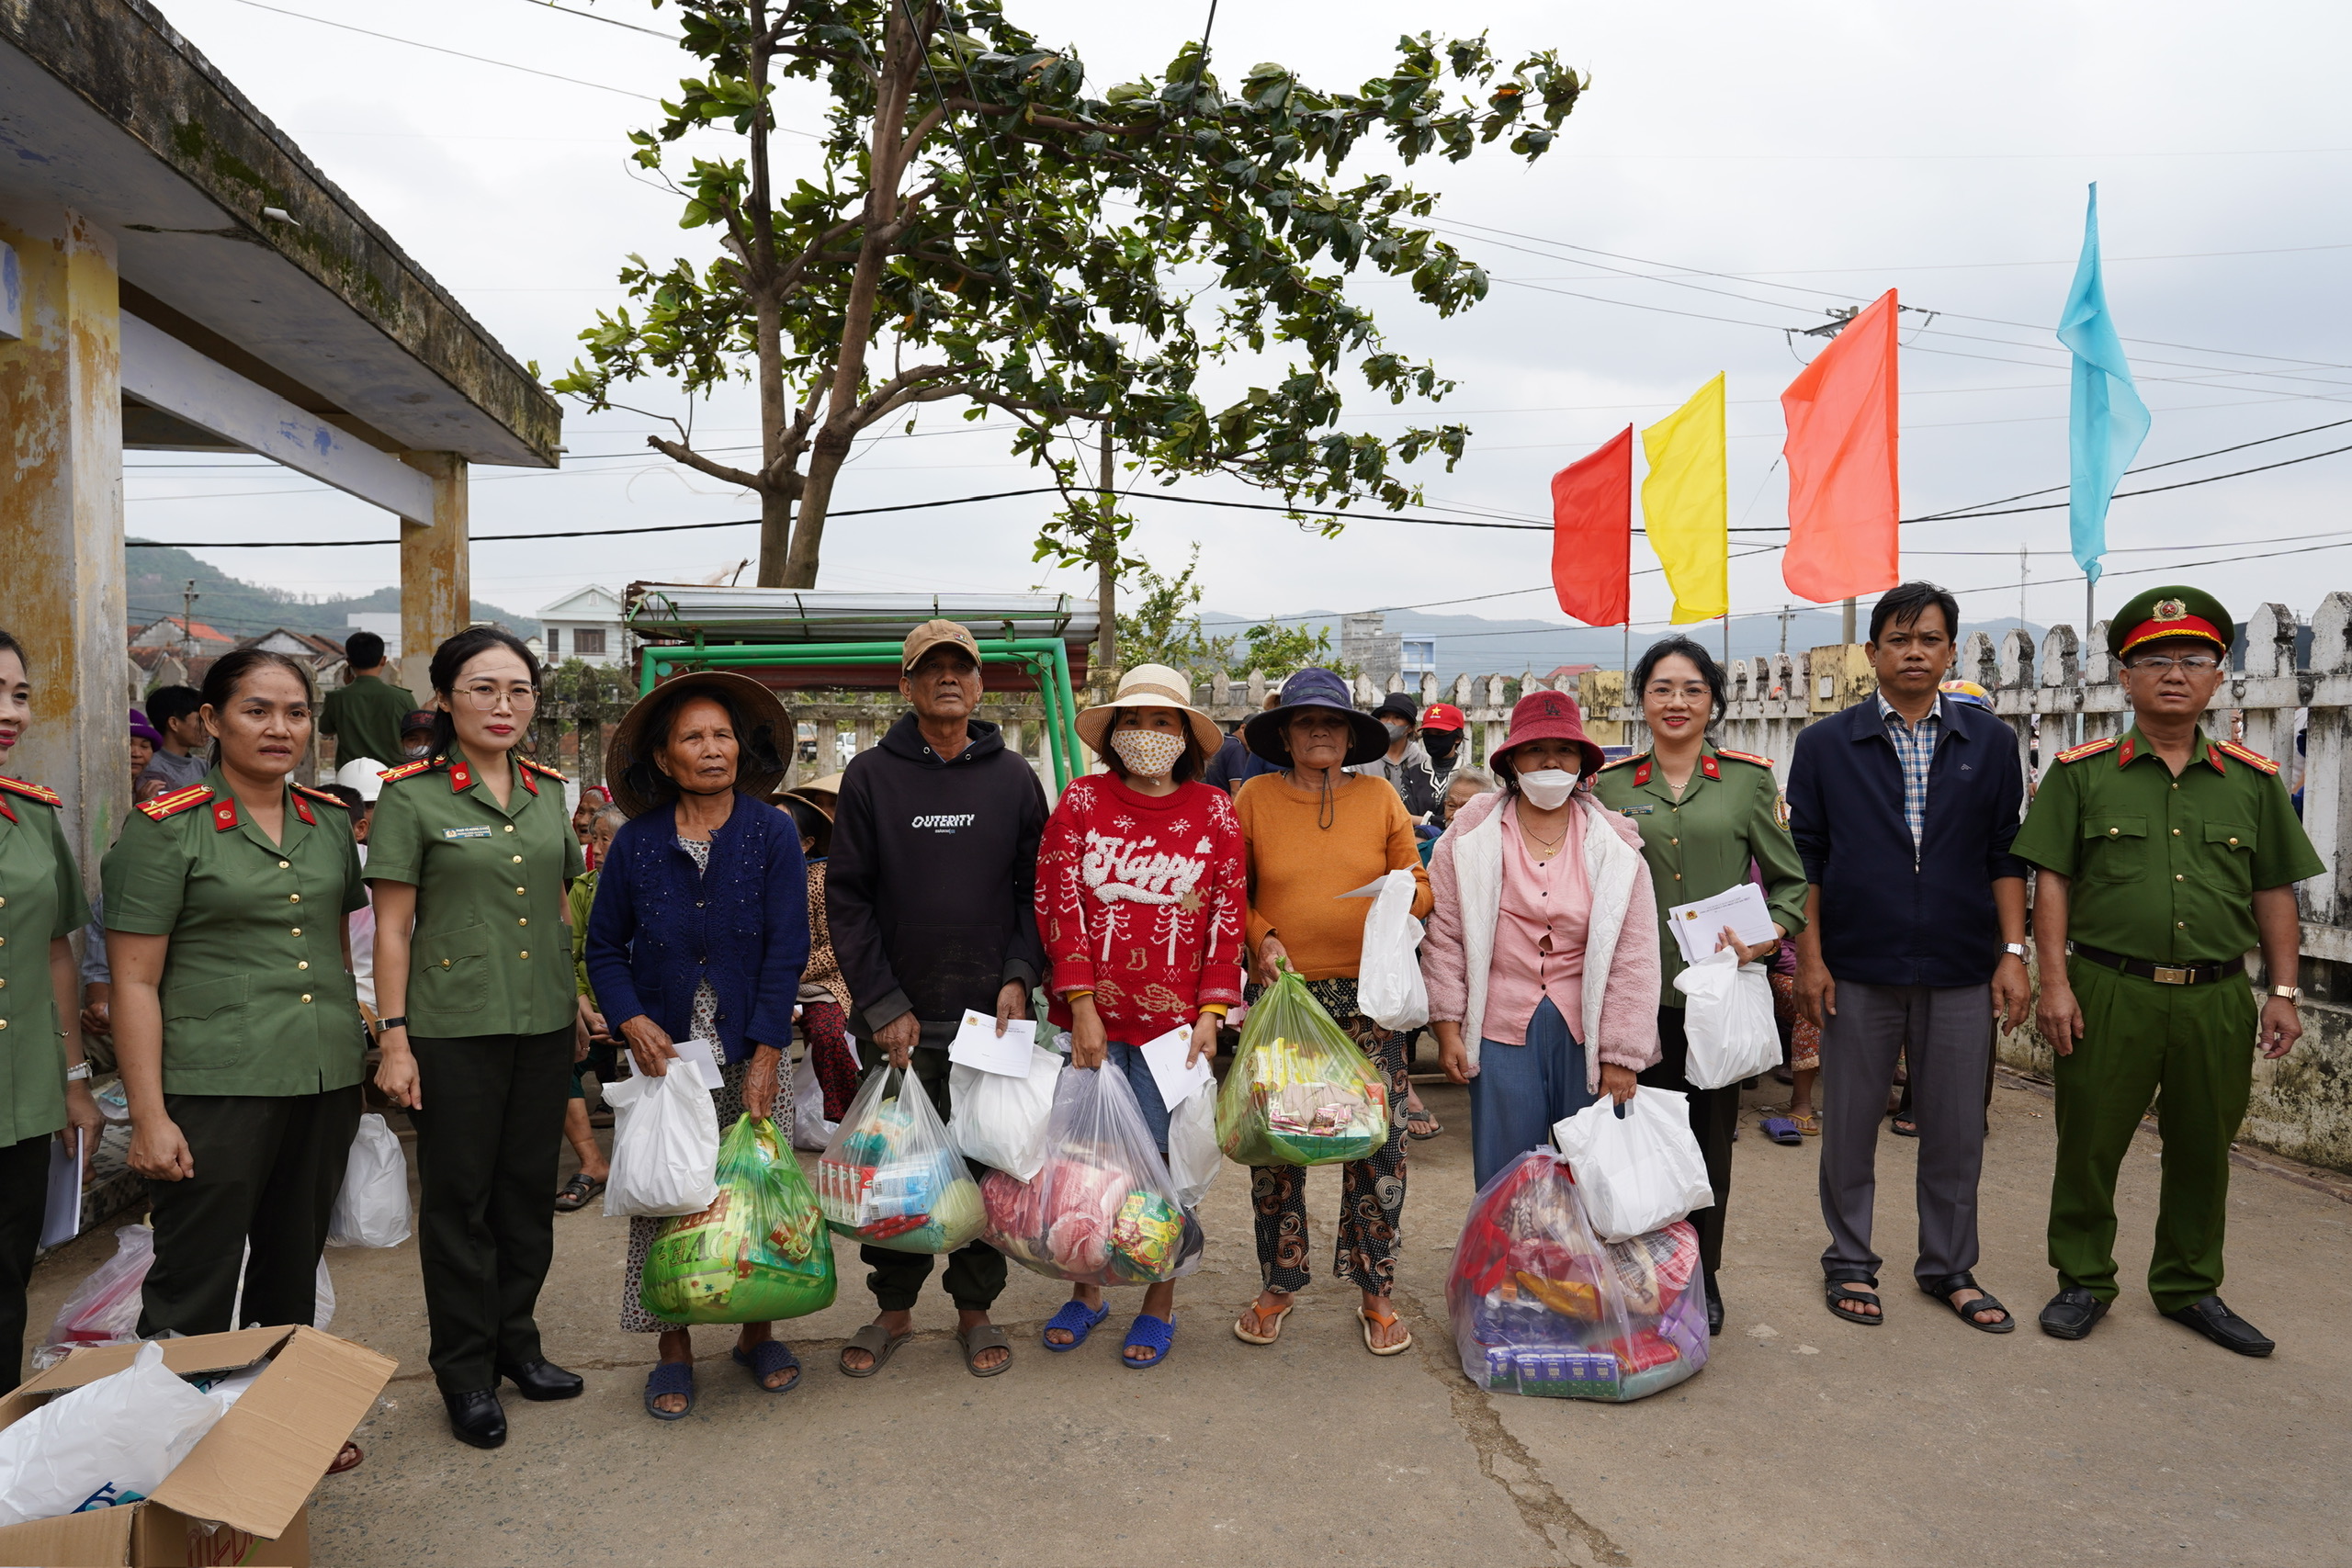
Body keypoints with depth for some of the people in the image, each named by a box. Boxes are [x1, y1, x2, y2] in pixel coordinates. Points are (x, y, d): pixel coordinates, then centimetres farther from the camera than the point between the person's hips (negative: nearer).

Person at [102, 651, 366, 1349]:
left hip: (326, 1083, 5)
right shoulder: (165, 827, -6)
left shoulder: (331, 820, 9)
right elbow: (135, 981, -8)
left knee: (294, 1278, 15)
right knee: (194, 1297, 1)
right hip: (216, 1089, -5)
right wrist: (148, 1117, -12)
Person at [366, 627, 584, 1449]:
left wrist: (583, 995, 13)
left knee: (528, 1187, 12)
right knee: (458, 1196, 5)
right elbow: (392, 926, -6)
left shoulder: (548, 790, 8)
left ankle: (515, 1340, 29)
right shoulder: (411, 795, -6)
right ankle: (465, 1371, 18)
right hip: (454, 1027, -4)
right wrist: (393, 1038, -9)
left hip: (544, 1021, 5)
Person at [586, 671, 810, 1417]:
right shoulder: (636, 843, 1)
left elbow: (787, 951, -7)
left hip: (750, 1054, -1)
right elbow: (604, 948, 7)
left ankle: (757, 1333, 24)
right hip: (664, 1052, 1)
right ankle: (674, 1351, 18)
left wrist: (765, 1055, -13)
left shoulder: (773, 835, -3)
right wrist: (633, 1023, -10)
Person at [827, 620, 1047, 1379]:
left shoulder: (1013, 779, 6)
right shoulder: (870, 775, 2)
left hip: (991, 1013, 1)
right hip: (899, 1018, -1)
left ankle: (976, 1309, 23)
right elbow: (846, 897, 0)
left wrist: (1019, 977, -6)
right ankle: (893, 1309, 24)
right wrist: (883, 1005, -6)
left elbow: (1035, 889, 7)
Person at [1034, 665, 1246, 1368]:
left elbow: (1228, 916, 2)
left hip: (1175, 1018, -1)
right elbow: (1057, 905, -2)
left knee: (1165, 1162, 5)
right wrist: (1082, 1006, -8)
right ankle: (1086, 1290, 30)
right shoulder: (1082, 801, 2)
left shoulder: (1214, 811, 3)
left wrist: (1211, 1011, -5)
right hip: (1091, 1017, 1)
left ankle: (1161, 1303, 23)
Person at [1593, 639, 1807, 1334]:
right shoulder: (1610, 785, 5)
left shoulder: (1748, 779, 3)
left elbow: (1793, 880, 6)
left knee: (1710, 1138, 8)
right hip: (1638, 991, 0)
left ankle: (1702, 1279, 26)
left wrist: (1769, 935, -12)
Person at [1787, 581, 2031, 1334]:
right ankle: (1850, 1264, 23)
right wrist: (1808, 958, -5)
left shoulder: (1990, 743, 6)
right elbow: (1805, 859, 1)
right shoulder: (1825, 744, 2)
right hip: (1857, 971, -1)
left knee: (1956, 1129, 10)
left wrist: (2012, 952, 0)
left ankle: (1949, 1268, 26)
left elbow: (2006, 854, 6)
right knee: (1850, 1125, 8)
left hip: (1960, 972, 2)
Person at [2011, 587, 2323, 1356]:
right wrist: (2055, 982, -8)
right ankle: (2084, 1281, 23)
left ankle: (2190, 1287, 31)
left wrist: (2283, 991, 6)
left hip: (2217, 1000, 3)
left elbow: (2274, 891, 11)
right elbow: (2052, 880, -2)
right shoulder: (2082, 772, 0)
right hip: (2108, 993, -2)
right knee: (2089, 1145, 6)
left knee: (2203, 1150, 14)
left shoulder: (2253, 780, 8)